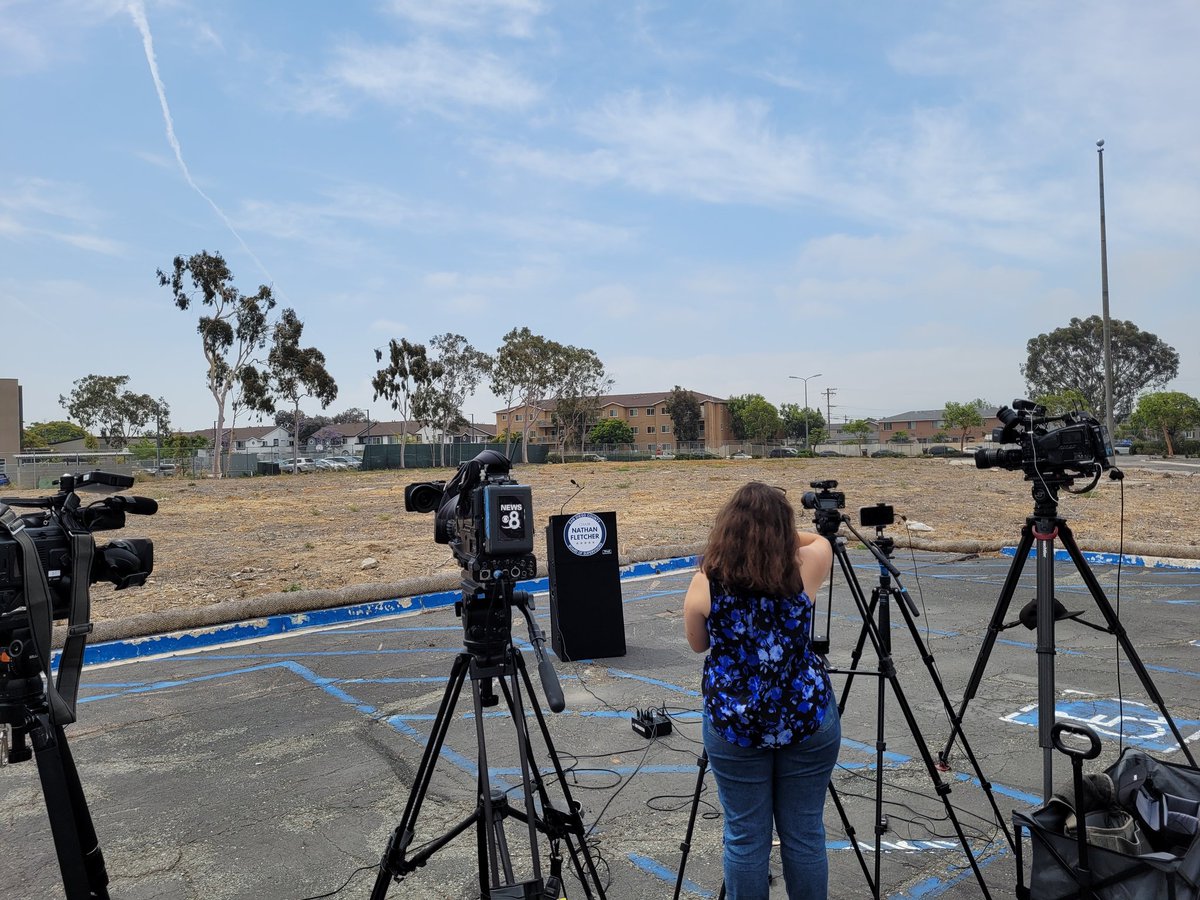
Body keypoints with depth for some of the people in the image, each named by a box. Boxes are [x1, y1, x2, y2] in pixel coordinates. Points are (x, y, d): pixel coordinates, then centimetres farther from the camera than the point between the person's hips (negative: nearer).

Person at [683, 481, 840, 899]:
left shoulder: (705, 583, -12)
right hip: (807, 716, 1)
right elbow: (820, 540, 14)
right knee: (804, 833, 15)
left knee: (745, 837, 12)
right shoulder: (803, 570, -11)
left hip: (733, 723, -1)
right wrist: (779, 536, 16)